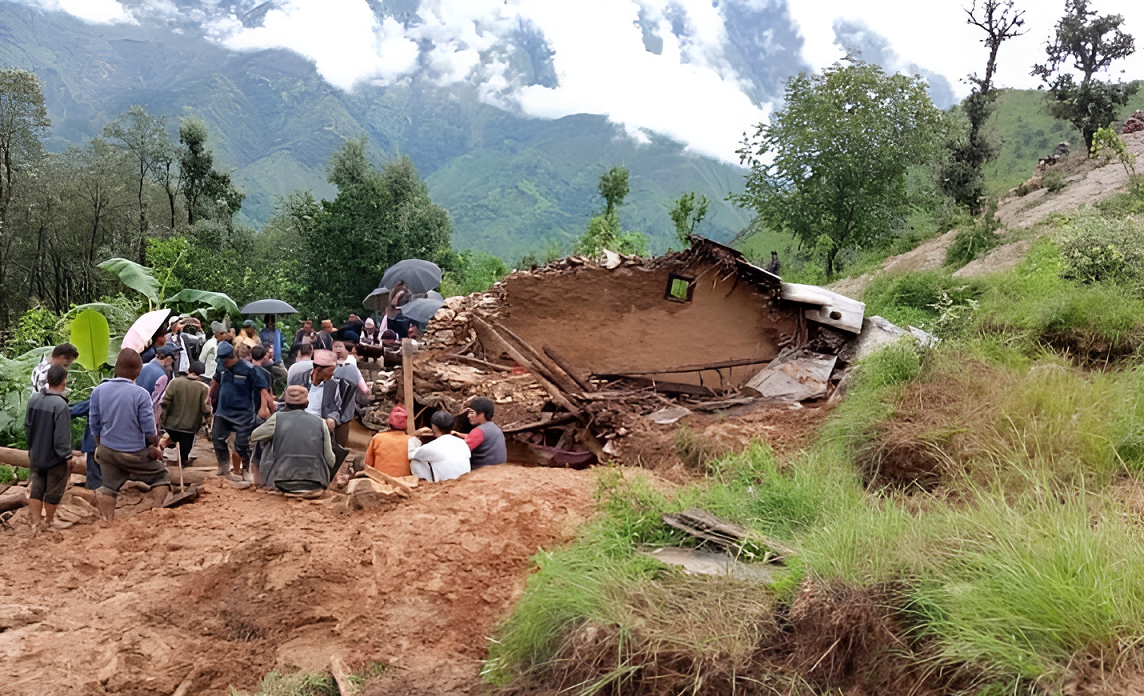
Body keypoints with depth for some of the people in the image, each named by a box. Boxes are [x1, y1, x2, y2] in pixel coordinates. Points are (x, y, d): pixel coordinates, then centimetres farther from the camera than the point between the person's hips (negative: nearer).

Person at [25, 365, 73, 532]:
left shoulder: (34, 398, -3)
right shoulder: (60, 404, -24)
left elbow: (27, 425, 9)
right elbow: (62, 435, -22)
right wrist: (68, 455, -12)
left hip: (35, 454, 6)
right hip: (54, 456, -6)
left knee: (36, 488, 15)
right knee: (53, 491, 11)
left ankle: (35, 523, 17)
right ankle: (48, 523, 25)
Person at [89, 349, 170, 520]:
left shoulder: (98, 391, -4)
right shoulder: (141, 394, -17)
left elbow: (94, 424, 4)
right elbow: (149, 429, -14)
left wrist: (99, 445, 19)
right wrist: (155, 445, 5)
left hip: (107, 451, 4)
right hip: (135, 453, -4)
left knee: (109, 487, 19)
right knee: (161, 476, 17)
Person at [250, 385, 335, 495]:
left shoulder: (277, 418, -2)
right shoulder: (320, 422, 1)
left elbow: (253, 436, 15)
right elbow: (331, 461, -1)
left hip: (282, 485, 0)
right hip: (315, 486, 0)